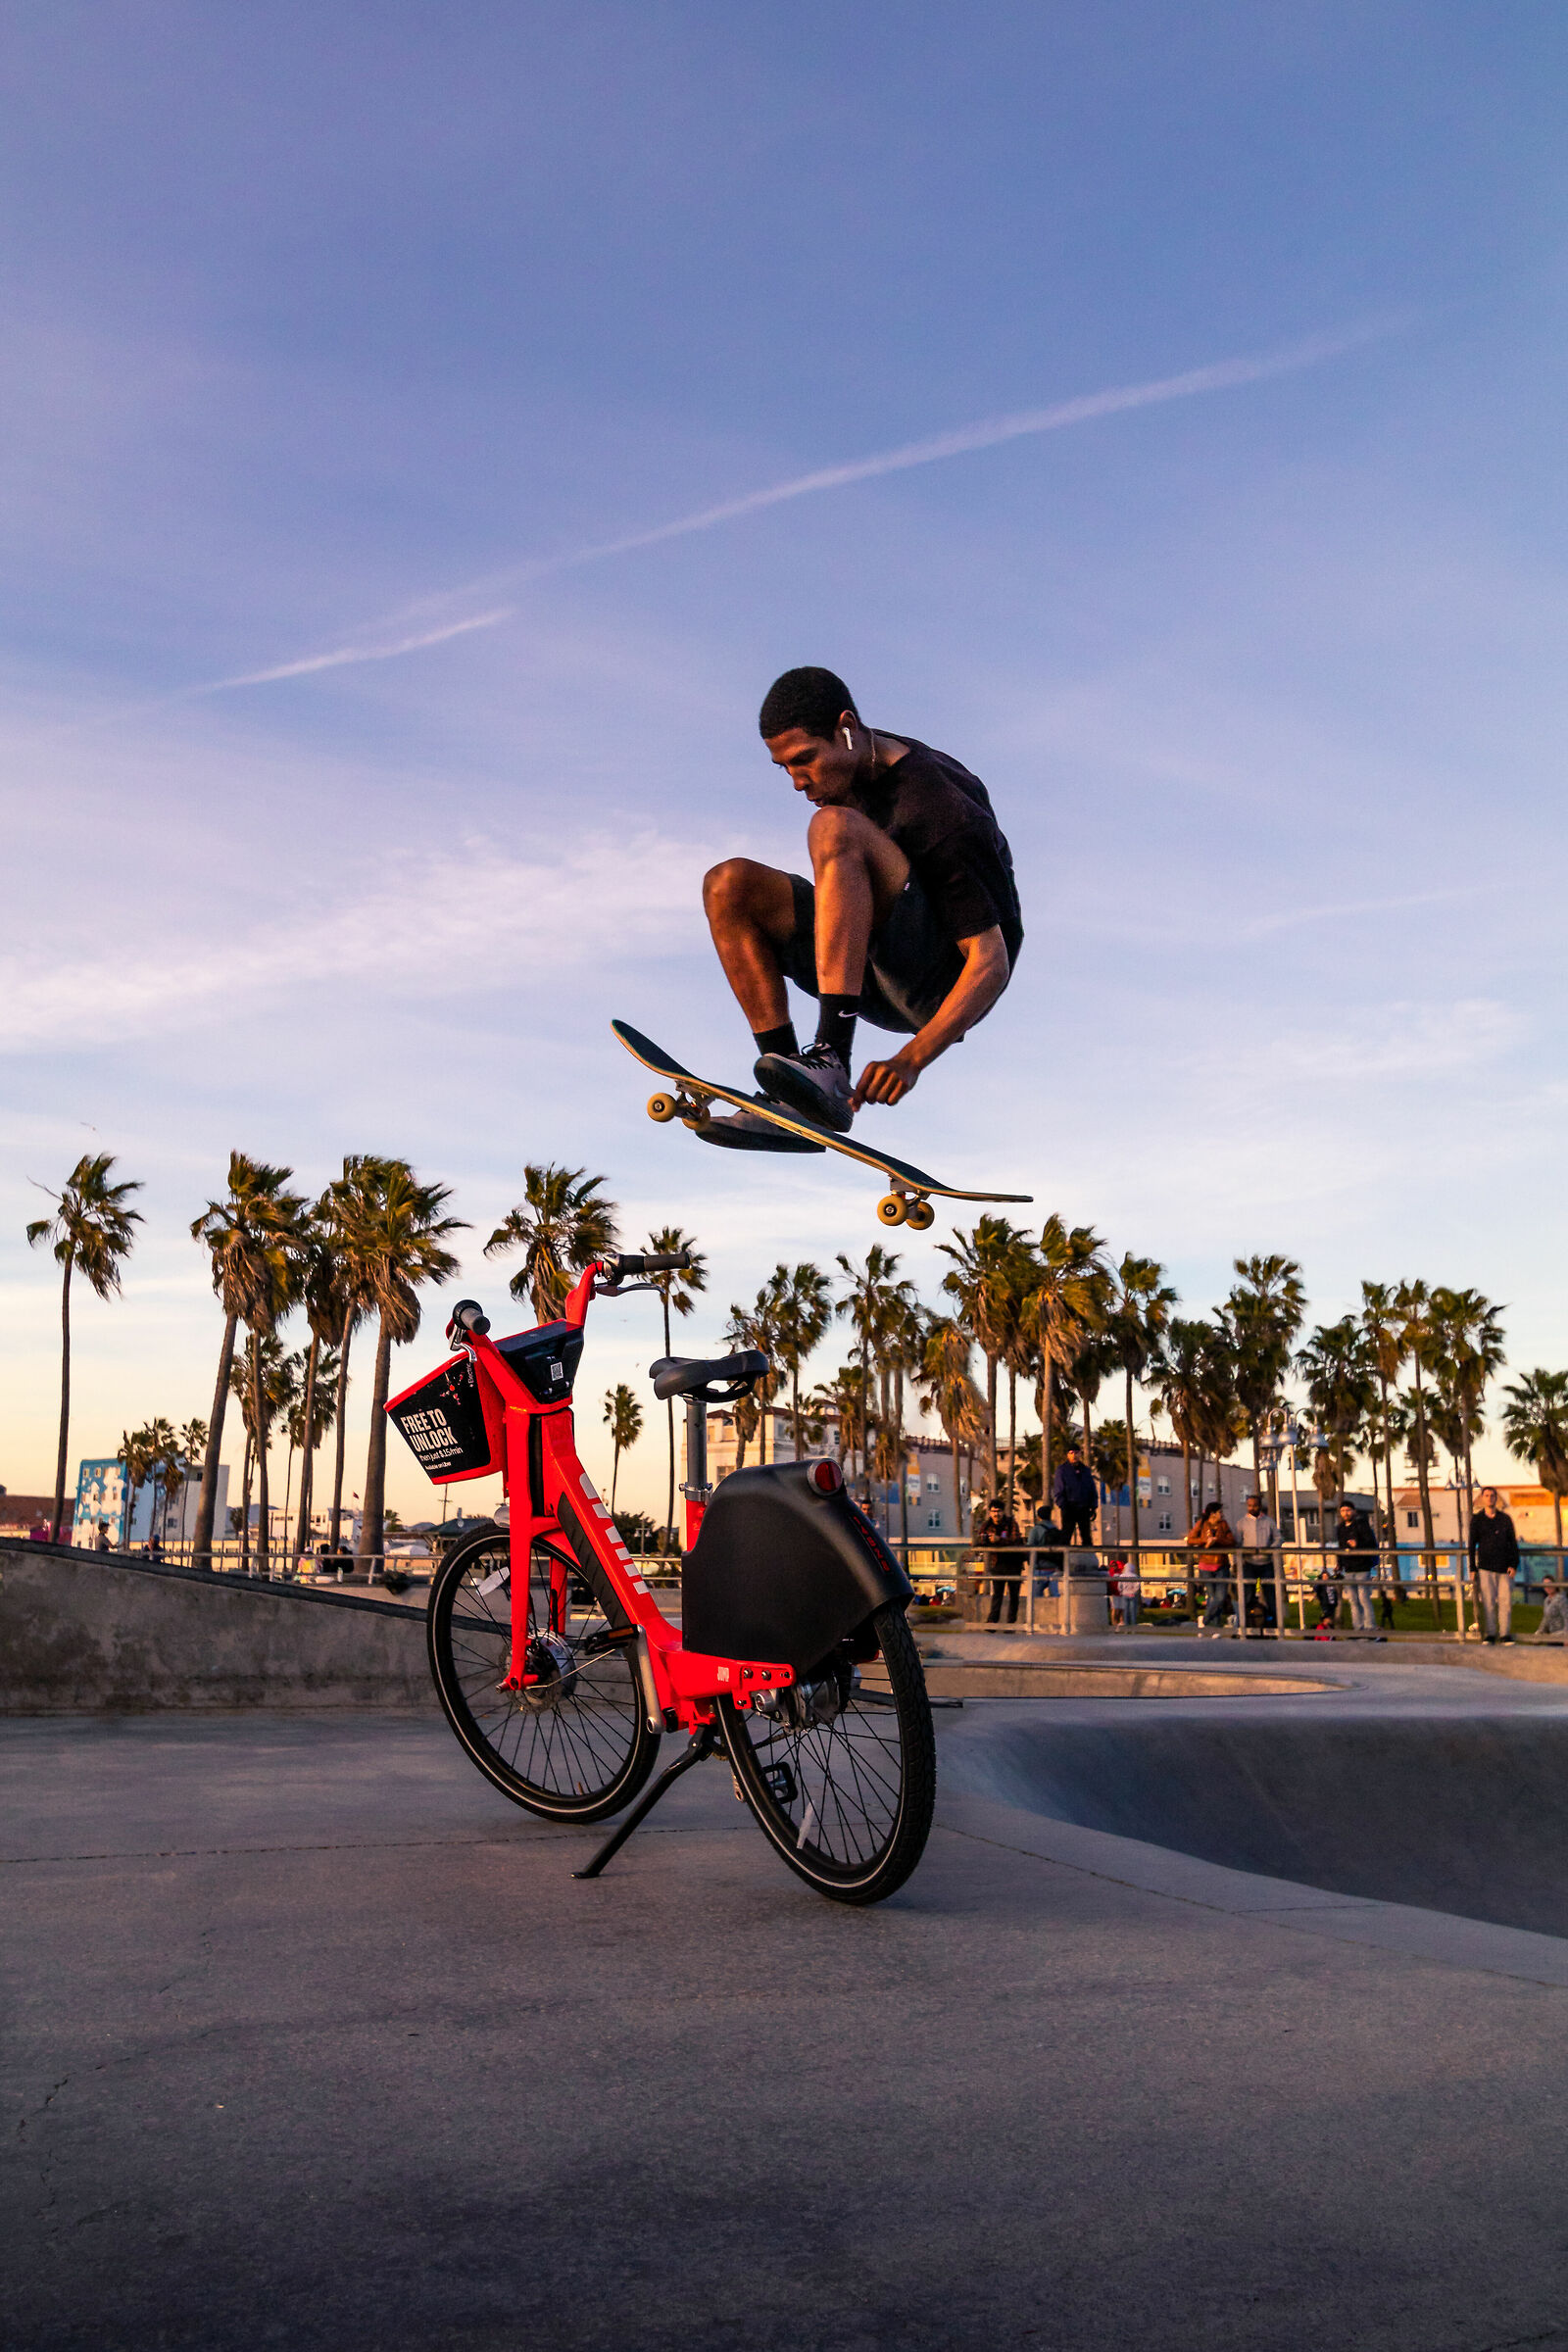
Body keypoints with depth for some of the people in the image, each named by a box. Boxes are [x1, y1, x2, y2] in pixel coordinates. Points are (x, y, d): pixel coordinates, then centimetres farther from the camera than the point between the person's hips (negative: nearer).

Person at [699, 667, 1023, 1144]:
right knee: (729, 884, -10)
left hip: (945, 988, -8)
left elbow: (992, 964, -26)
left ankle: (830, 1064, -41)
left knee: (834, 827, -28)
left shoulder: (940, 810, -22)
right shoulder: (854, 764, 3)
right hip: (879, 981, 8)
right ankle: (790, 1104, -19)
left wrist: (911, 1060, -35)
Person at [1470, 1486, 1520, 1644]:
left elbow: (1513, 1543, 12)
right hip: (1485, 1567, -1)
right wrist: (1472, 1568, 4)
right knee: (1488, 1601, -3)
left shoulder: (1505, 1519, 10)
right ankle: (1490, 1633, 4)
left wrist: (1514, 1564, 2)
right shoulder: (1477, 1520, 7)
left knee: (1506, 1601, -1)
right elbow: (1472, 1545, 9)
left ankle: (1504, 1633, 7)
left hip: (1504, 1566, 1)